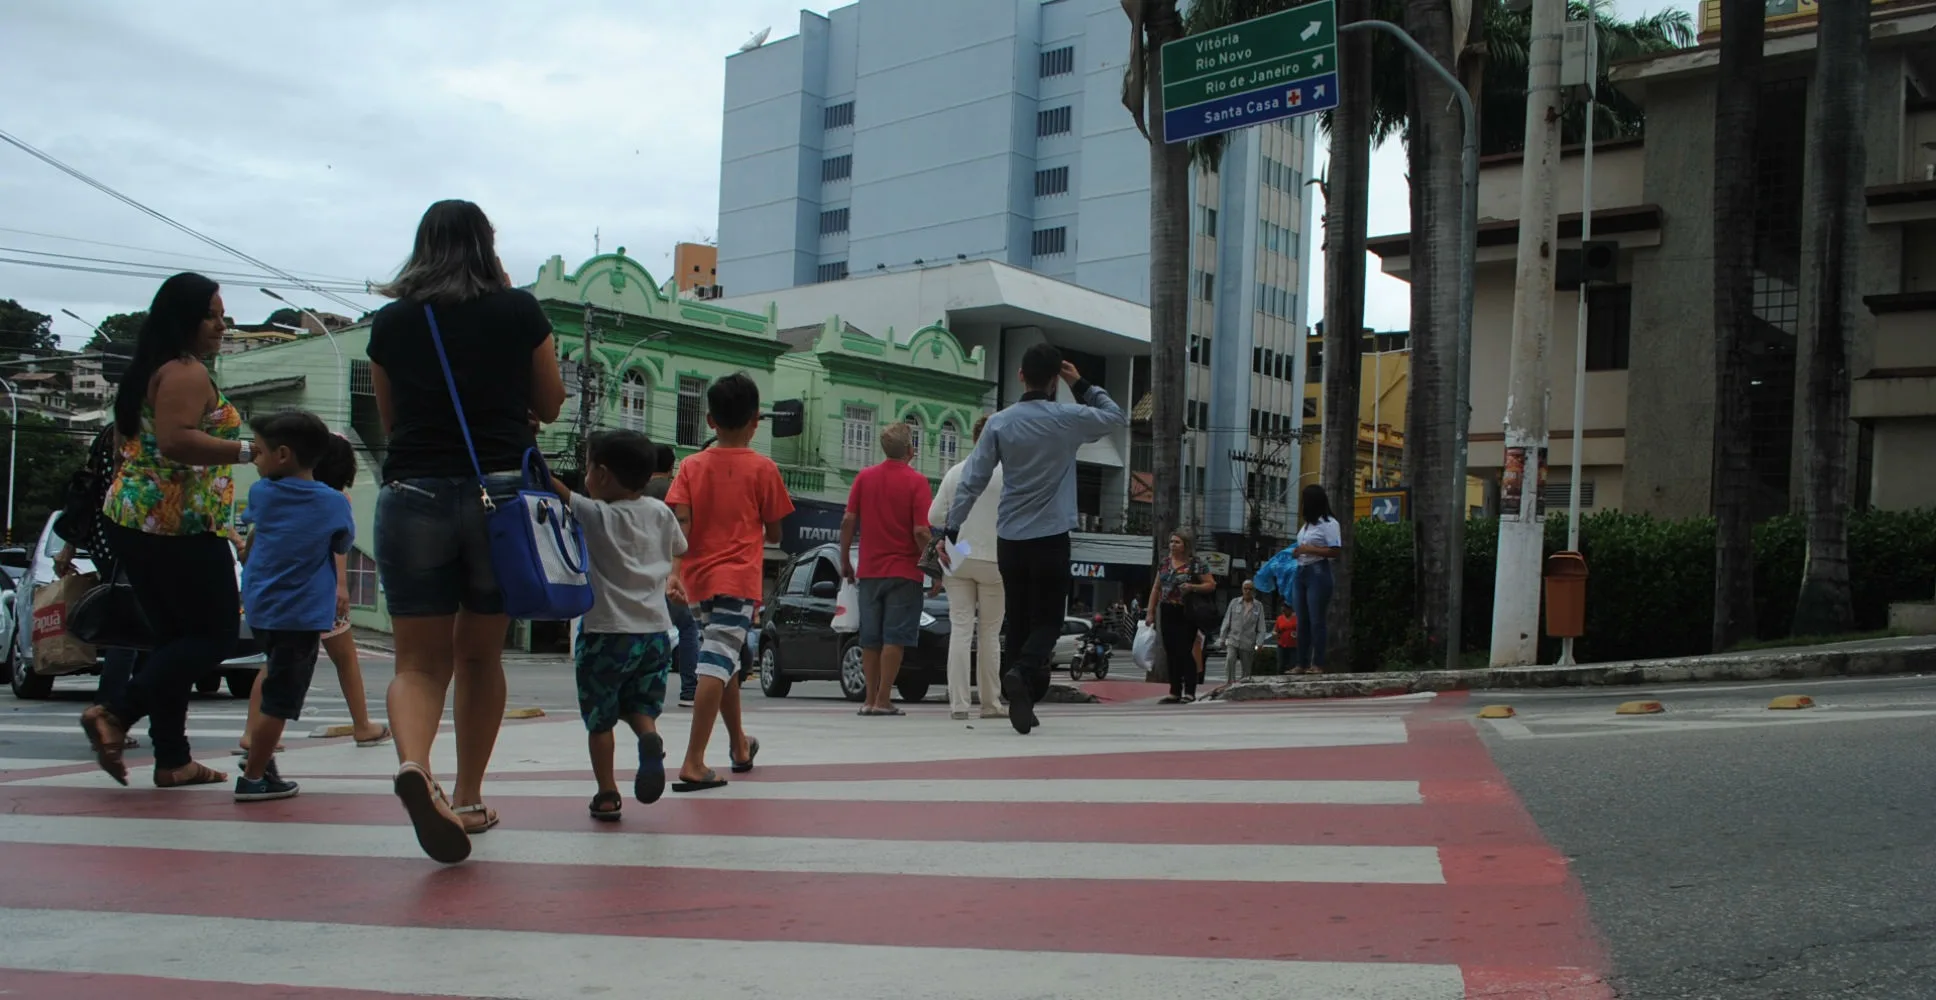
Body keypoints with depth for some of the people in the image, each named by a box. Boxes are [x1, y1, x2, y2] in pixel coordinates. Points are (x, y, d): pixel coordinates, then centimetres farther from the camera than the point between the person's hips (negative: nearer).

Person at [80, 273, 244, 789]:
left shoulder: (149, 372, 19)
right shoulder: (187, 373, -12)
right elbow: (175, 441, -24)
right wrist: (247, 450, -23)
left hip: (132, 516, 10)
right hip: (178, 522, -10)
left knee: (175, 637, 12)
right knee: (216, 634, -3)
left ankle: (173, 761, 11)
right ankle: (115, 713, -11)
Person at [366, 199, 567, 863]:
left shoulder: (390, 322, 8)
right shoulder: (519, 310, 3)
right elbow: (551, 404, 14)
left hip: (413, 495, 0)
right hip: (500, 493, 0)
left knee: (419, 660, 2)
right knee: (480, 655, 15)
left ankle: (413, 764, -27)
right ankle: (469, 798, 23)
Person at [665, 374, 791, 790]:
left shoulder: (692, 466, 6)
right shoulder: (763, 468, -1)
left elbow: (681, 523, -7)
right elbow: (774, 533, 3)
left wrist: (676, 572, -13)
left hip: (700, 575, 5)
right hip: (739, 577, -4)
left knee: (723, 660, 21)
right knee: (717, 663, -11)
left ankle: (740, 745, 37)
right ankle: (693, 764, -21)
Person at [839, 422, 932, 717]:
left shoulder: (864, 477, 4)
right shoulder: (916, 482, -8)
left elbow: (848, 521, 1)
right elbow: (921, 532, -14)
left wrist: (845, 561, 10)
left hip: (869, 570, 4)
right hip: (904, 571, -4)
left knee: (870, 638, 10)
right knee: (895, 638, -1)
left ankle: (870, 699, 13)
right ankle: (883, 700, -4)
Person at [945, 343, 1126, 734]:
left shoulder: (999, 423, -1)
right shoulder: (1069, 419, -6)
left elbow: (972, 481, -2)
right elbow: (1118, 418, 12)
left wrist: (952, 529, 4)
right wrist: (1083, 386, 13)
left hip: (1009, 539, 3)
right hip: (1051, 537, -3)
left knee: (1016, 621, 12)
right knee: (1048, 619, 2)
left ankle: (1020, 701, 12)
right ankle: (1021, 672, -25)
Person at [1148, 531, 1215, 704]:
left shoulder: (1196, 564, -4)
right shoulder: (1165, 564, 12)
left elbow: (1211, 585, -4)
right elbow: (1156, 588, 15)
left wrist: (1192, 587, -20)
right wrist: (1151, 612, 10)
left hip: (1186, 614, -6)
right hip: (1167, 613, 6)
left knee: (1185, 652, -8)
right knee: (1171, 654, 7)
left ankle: (1190, 692, -4)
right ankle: (1175, 692, 13)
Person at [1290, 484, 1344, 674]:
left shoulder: (1328, 523, -7)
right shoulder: (1307, 524, 18)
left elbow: (1336, 551, -14)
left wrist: (1309, 549, -16)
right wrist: (1296, 552, 9)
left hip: (1317, 573, -8)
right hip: (1301, 573, 8)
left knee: (1317, 620, -7)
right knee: (1302, 621, 7)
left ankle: (1318, 664, -5)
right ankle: (1302, 664, 10)